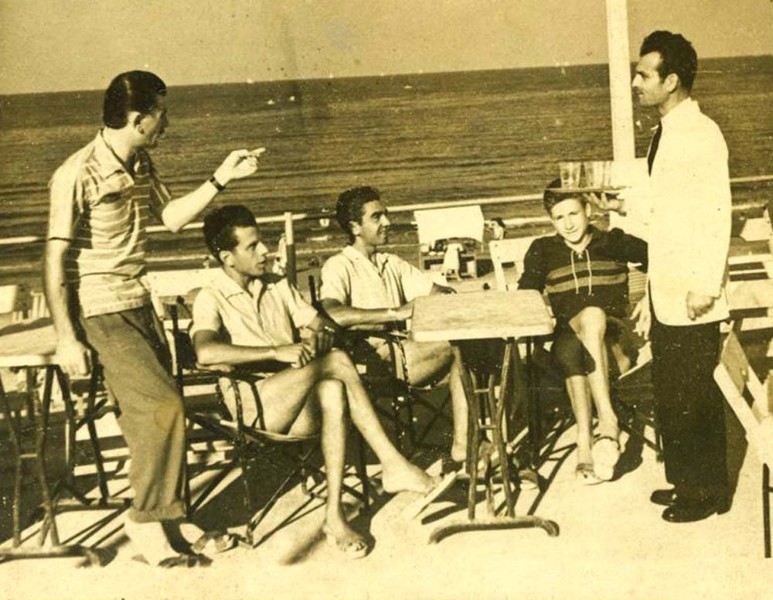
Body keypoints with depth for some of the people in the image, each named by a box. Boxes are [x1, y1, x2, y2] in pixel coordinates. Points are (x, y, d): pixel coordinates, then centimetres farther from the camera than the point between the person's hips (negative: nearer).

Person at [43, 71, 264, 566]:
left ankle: (168, 516, 21)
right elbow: (55, 259, -17)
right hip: (99, 313, -8)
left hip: (138, 303, 8)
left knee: (153, 413, 9)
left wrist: (221, 179, 9)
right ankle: (146, 521, 2)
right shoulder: (78, 175, -18)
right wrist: (66, 338, -17)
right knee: (164, 405, -15)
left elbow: (171, 217, 19)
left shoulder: (141, 164, 7)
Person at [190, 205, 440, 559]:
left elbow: (323, 324, 17)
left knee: (333, 392, -33)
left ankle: (334, 515, -33)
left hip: (302, 406, 5)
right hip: (253, 409, -5)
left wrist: (318, 336, -9)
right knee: (337, 361, -28)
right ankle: (392, 464, -25)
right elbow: (205, 352, -20)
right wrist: (276, 351, -27)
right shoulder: (211, 299, 0)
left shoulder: (277, 286, 20)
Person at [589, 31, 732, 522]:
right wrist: (625, 203, 12)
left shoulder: (701, 135, -16)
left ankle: (710, 491, 20)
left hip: (693, 295, -9)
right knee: (669, 391, 16)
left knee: (696, 395, 3)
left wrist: (705, 287, -21)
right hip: (665, 289, 9)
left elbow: (716, 214, -20)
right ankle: (684, 480, 31)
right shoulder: (666, 133, 12)